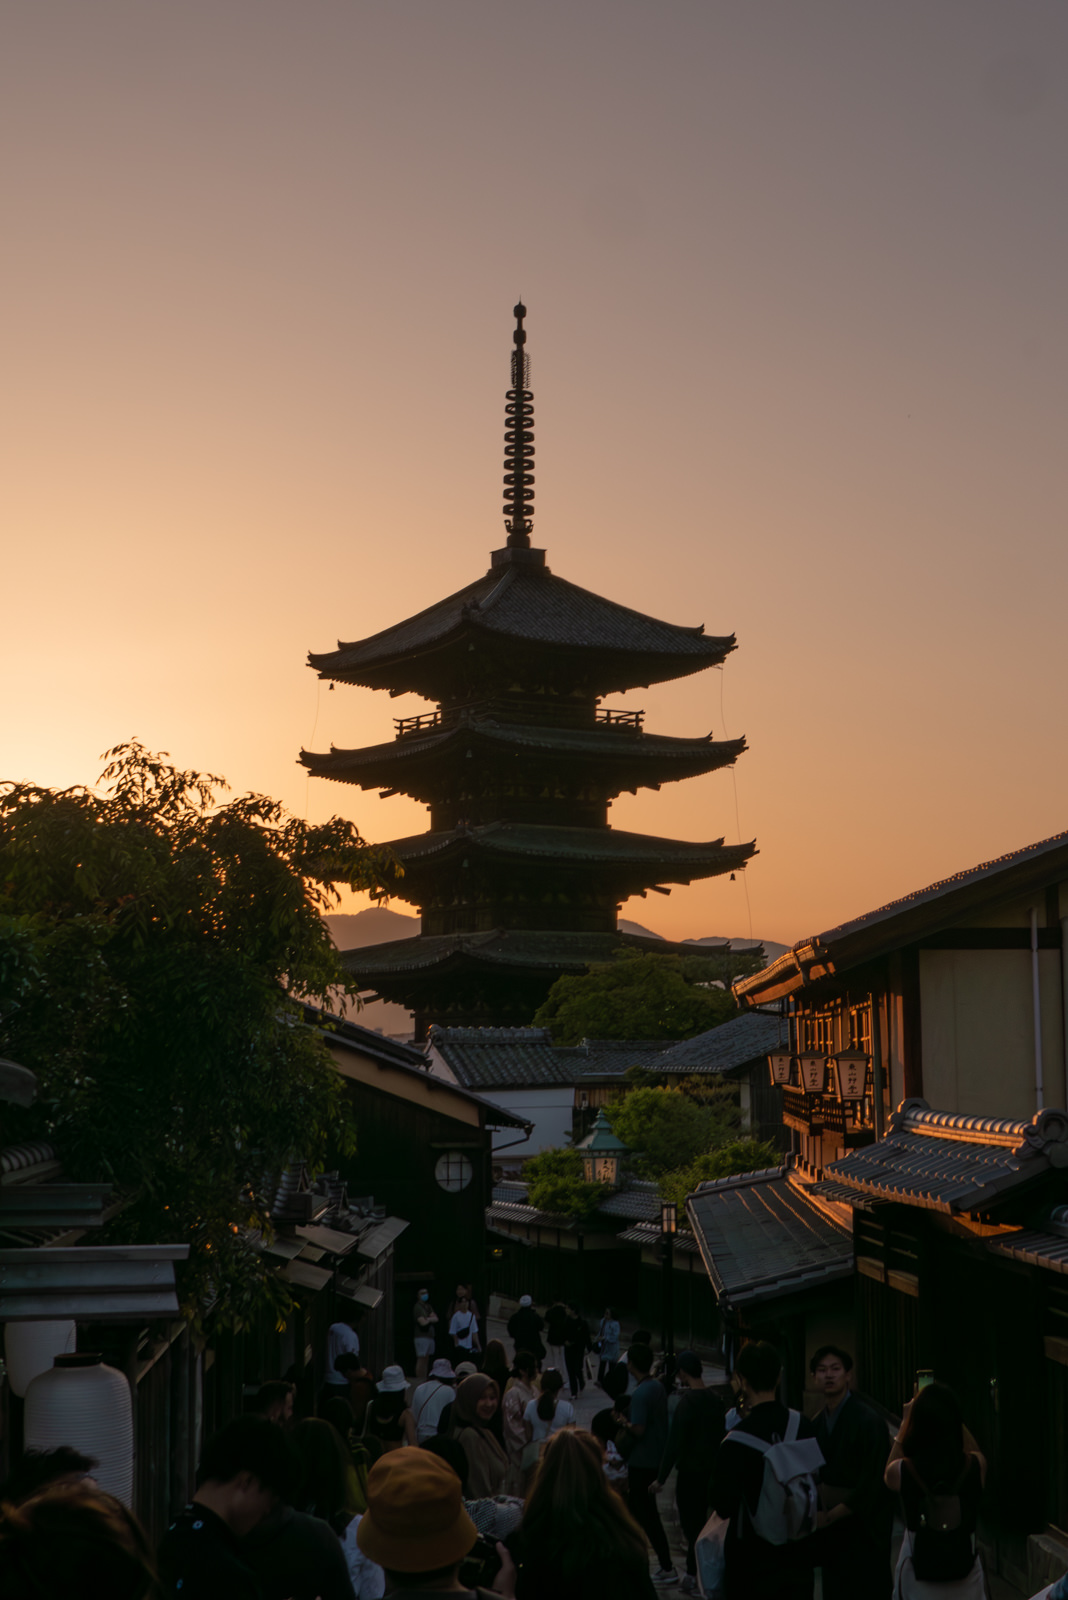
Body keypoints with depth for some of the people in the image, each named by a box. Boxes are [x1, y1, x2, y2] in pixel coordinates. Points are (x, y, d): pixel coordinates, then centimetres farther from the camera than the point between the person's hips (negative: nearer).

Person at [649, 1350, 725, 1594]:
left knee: (691, 1524, 2)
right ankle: (693, 1571, 23)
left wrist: (661, 1478, -14)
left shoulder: (687, 1402, -19)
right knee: (700, 1521, 17)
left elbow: (674, 1443, -19)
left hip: (690, 1471, -7)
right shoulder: (715, 1400, 2)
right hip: (711, 1470, 7)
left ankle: (693, 1577, 5)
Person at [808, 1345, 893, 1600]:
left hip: (864, 1530, -7)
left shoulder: (868, 1421, -15)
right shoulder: (819, 1423, 7)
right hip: (833, 1531, 7)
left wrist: (829, 1516, -16)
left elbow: (872, 1484, -18)